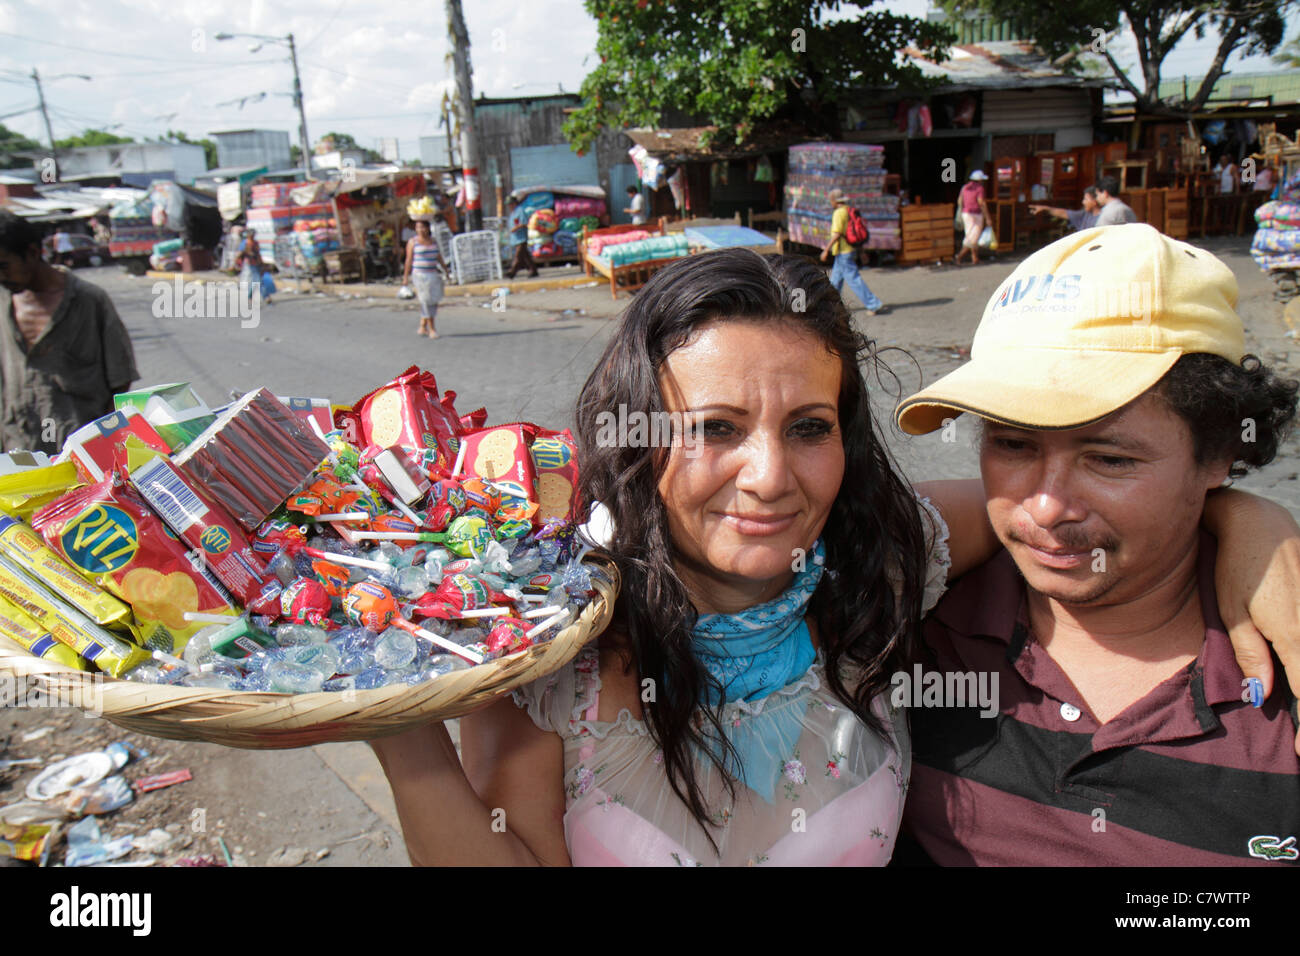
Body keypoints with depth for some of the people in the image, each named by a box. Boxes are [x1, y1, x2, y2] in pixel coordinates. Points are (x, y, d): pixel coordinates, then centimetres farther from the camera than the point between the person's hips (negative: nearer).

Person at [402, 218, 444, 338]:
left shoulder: (433, 241, 11)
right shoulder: (413, 242, -2)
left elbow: (439, 257, 18)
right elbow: (409, 260, -1)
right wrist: (406, 277, -3)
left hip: (434, 274, 5)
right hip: (420, 274, -5)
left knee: (434, 301, 3)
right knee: (426, 301, -5)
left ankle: (423, 327, 14)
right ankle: (431, 328, -1)